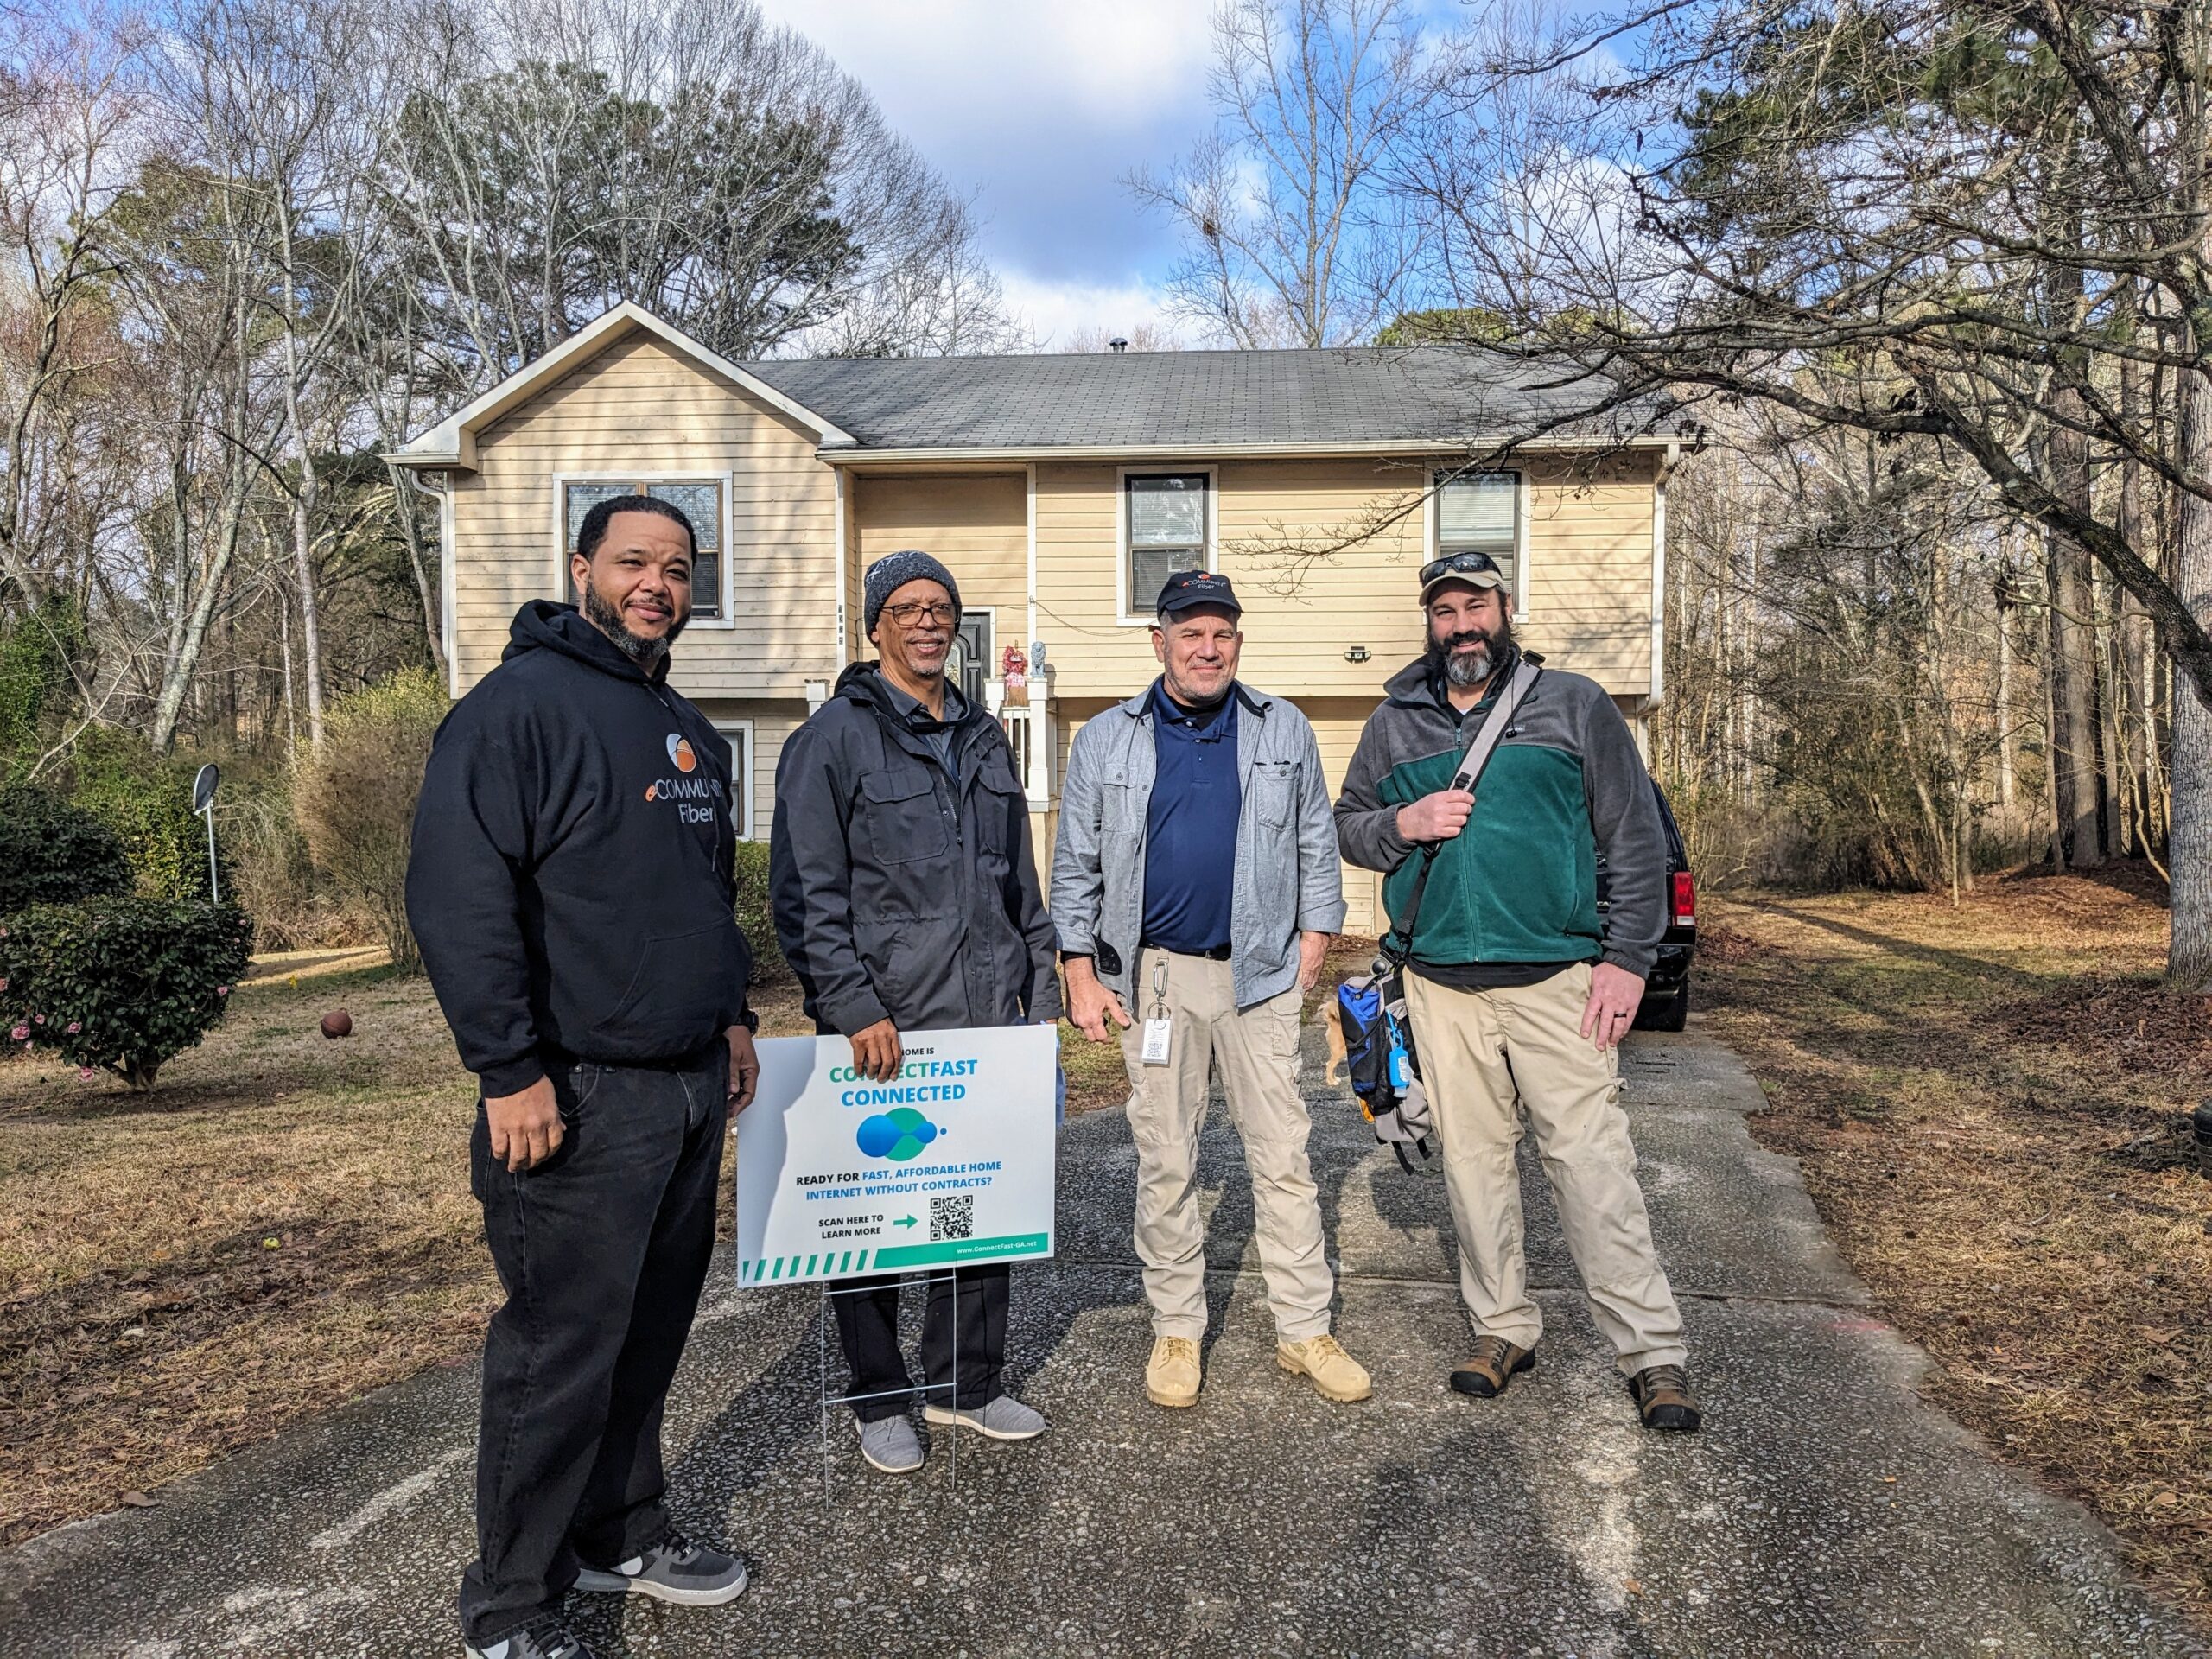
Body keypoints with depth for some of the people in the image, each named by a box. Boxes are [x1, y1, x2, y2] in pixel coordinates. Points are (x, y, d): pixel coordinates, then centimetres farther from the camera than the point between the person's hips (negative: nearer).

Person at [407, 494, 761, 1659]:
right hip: (579, 1100, -8)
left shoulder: (687, 731, 16)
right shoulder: (521, 706, -12)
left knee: (650, 1335, 17)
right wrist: (508, 1071, -21)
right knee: (559, 1354, 1)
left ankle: (623, 1533, 35)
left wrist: (732, 1014, 20)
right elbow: (457, 898, -19)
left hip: (691, 1087, 8)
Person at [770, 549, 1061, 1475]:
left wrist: (1041, 996, 14)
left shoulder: (984, 740, 15)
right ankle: (881, 1402, 24)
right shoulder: (834, 738, -5)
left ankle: (966, 1384, 29)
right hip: (884, 1025, -6)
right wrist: (854, 1008, -18)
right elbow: (807, 893, -11)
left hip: (987, 1017, 6)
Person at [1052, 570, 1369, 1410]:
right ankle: (1176, 1331, 20)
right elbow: (1076, 866, 5)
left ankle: (1304, 1330, 15)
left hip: (1261, 971, 0)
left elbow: (1315, 843, 11)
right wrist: (1082, 975, 0)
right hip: (1154, 976, 0)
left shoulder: (1284, 731, 6)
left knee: (1283, 1154, 3)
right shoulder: (1105, 741, 4)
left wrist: (1314, 938, 4)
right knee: (1165, 1161, 7)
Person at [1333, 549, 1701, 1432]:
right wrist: (1404, 822, -7)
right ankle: (1503, 1328, 24)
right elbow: (1347, 825, 16)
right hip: (1442, 984, 3)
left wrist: (1627, 959, -4)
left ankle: (1652, 1351, 7)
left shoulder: (1573, 706, 4)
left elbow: (1636, 839, 3)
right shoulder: (1396, 721, 11)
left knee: (1592, 1163, -4)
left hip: (1556, 981, -3)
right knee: (1473, 1161, 9)